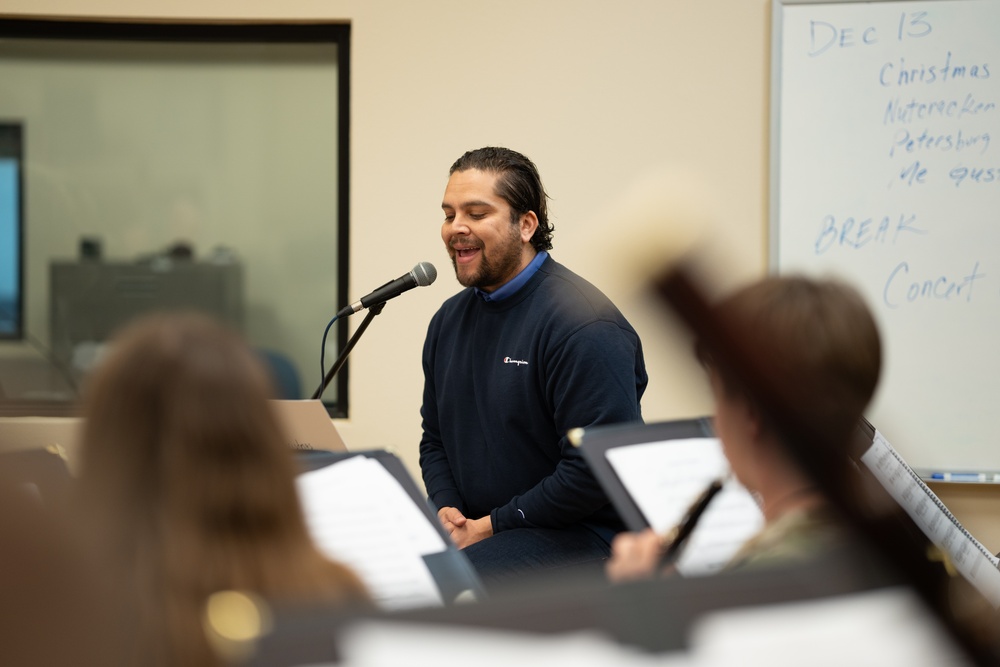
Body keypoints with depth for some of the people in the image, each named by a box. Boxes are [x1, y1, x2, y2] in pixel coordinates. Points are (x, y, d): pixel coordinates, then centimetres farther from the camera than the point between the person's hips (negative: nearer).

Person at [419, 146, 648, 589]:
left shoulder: (583, 325, -14)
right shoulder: (450, 320, 14)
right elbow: (435, 439, 23)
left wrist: (493, 525, -14)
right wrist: (446, 511, 1)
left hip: (577, 536, -8)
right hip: (473, 526, 8)